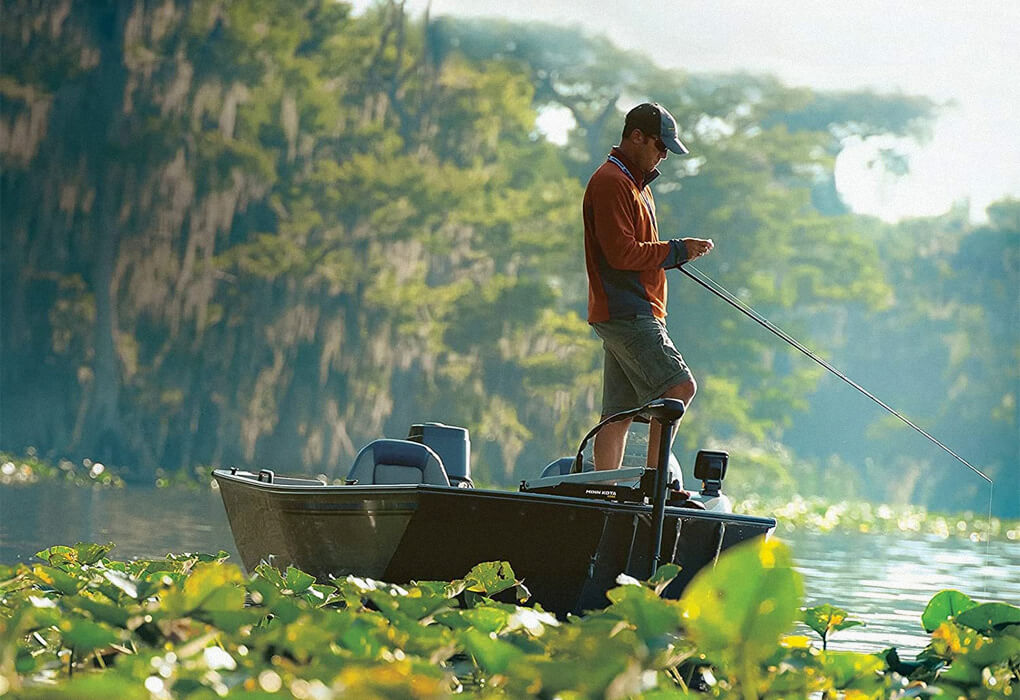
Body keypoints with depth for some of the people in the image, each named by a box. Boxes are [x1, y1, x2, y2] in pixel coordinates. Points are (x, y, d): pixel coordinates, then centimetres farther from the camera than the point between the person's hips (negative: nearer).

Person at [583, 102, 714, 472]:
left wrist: (679, 251, 14)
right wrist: (677, 250, -12)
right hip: (626, 313, -11)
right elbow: (621, 254, -18)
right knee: (680, 387, -18)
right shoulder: (611, 182, -10)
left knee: (619, 414, 6)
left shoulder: (636, 183, 25)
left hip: (629, 314, 11)